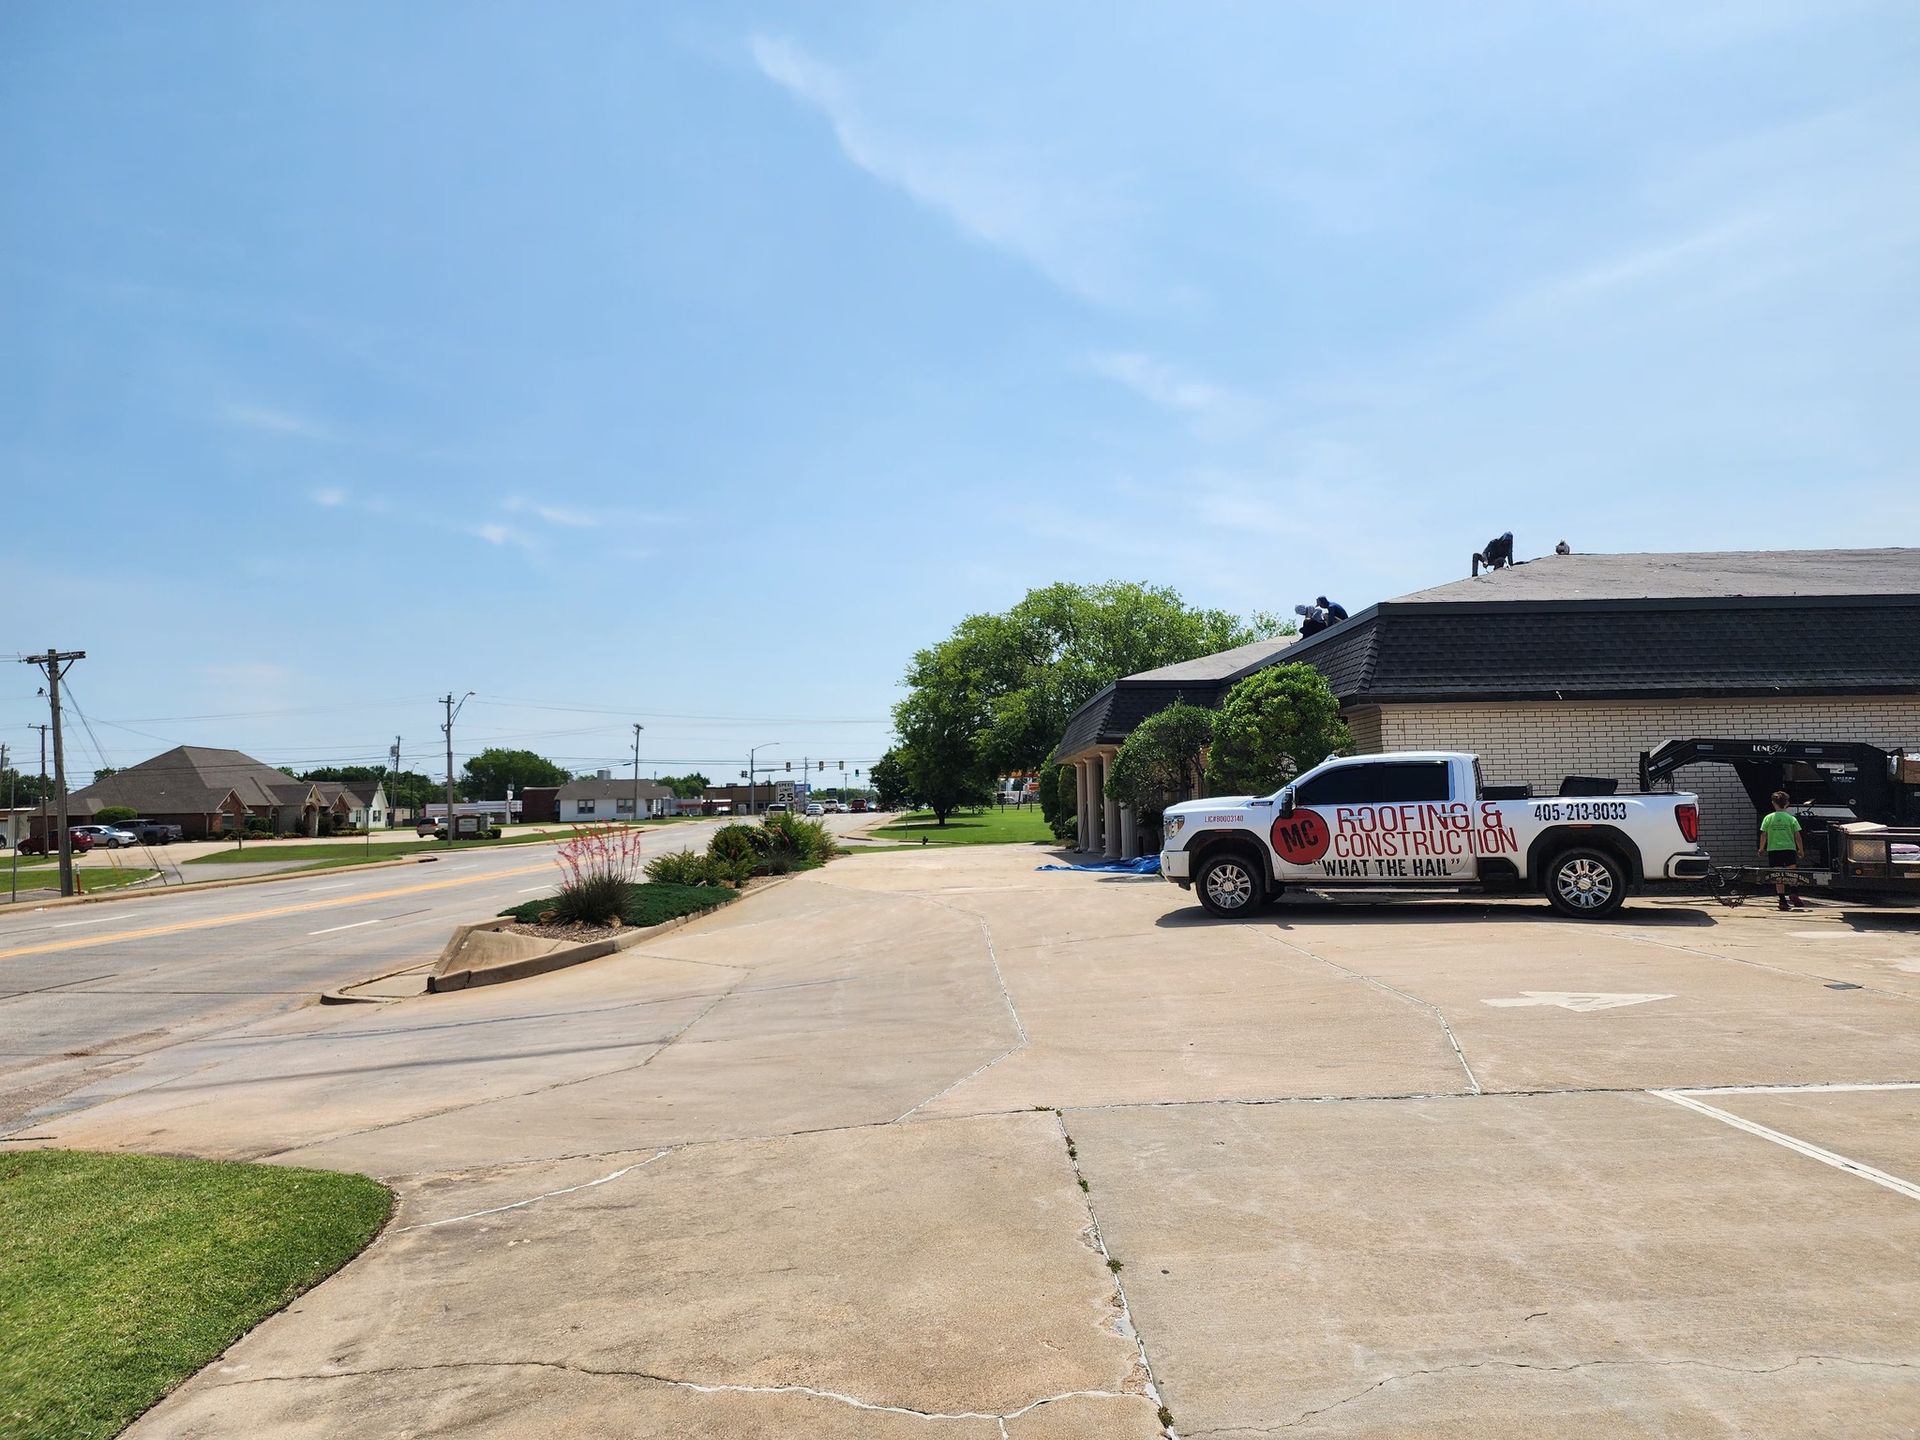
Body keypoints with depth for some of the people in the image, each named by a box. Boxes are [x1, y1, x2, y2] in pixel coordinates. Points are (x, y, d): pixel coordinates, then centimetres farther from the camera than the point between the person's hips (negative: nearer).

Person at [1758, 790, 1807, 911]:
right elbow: (1797, 836, 0)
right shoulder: (1791, 819, -2)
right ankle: (1794, 894, -9)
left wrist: (1761, 849, 13)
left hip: (1773, 850, 1)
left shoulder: (1768, 818, -1)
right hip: (1789, 848, 0)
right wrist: (1801, 850, 13)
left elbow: (1763, 835, -1)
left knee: (1778, 876, 3)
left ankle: (1783, 900, 3)